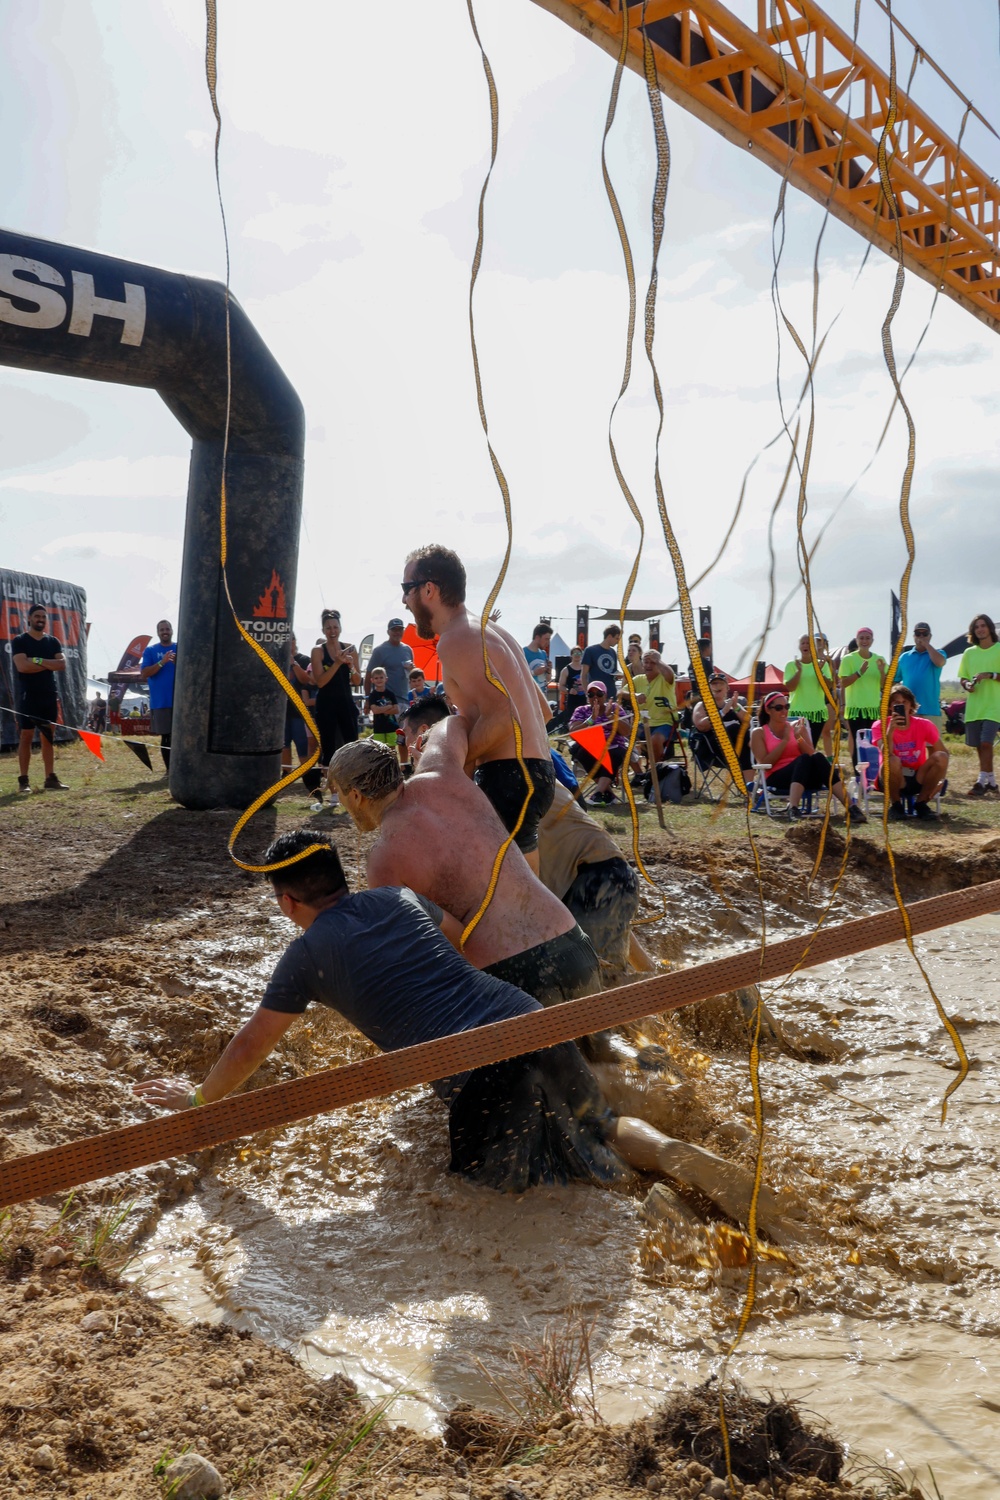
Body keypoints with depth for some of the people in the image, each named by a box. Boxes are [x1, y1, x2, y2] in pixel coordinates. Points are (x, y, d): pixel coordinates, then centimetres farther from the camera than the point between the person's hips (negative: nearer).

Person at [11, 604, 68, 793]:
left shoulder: (53, 642, 11)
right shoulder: (20, 641, -2)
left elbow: (62, 665, -3)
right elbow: (22, 666, -17)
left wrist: (38, 660, -15)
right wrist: (49, 664, -9)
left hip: (49, 696, 4)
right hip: (27, 696, -4)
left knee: (48, 737, 6)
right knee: (26, 736, -5)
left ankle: (50, 779, 8)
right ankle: (23, 780, -4)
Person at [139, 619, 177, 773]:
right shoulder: (150, 650, 4)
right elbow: (144, 674, -6)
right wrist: (162, 662, -19)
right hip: (160, 702, -1)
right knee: (166, 737, 3)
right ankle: (169, 769, 9)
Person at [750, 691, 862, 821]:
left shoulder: (797, 727, 15)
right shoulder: (759, 733, 6)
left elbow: (812, 754, 6)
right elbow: (764, 764, -7)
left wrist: (798, 738, -10)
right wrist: (785, 740, -9)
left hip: (805, 777, 3)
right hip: (777, 779, -3)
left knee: (818, 758, -31)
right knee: (803, 759, -34)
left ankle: (850, 807, -42)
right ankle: (793, 809, -54)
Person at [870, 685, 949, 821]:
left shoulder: (923, 725, -3)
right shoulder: (880, 725, -9)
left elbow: (944, 753, -3)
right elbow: (886, 754, -25)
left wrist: (940, 779, -16)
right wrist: (891, 729, -37)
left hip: (918, 779, 3)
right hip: (892, 780, -3)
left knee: (941, 757, -23)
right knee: (892, 760, -36)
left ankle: (921, 803, -6)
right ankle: (895, 804, -10)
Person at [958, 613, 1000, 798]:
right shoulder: (969, 653, 12)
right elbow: (962, 678, 16)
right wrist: (967, 684, -5)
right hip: (973, 707, 5)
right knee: (979, 746, 8)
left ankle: (981, 783, -12)